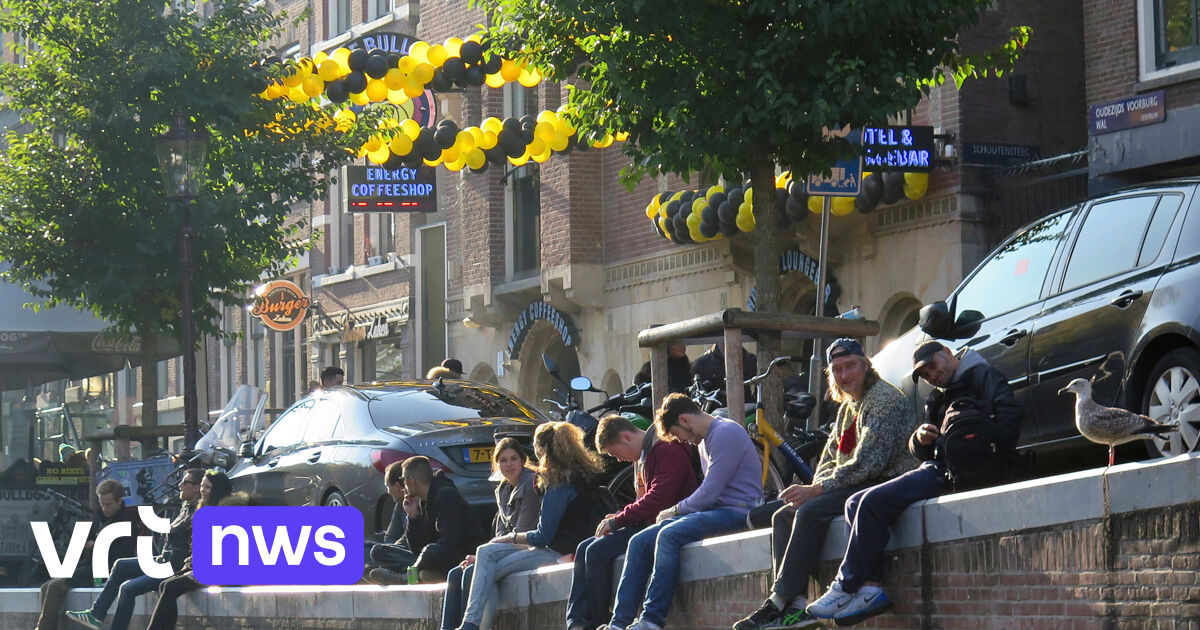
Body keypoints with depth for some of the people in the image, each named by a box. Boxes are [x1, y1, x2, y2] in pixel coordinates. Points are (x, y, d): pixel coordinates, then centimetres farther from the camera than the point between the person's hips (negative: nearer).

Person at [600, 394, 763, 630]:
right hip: (714, 511, 10)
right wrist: (676, 512, 6)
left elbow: (709, 493, -17)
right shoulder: (705, 440, 21)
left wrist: (675, 510, -3)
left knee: (669, 535, -30)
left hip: (736, 512, -10)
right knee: (640, 541, -5)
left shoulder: (725, 433, -12)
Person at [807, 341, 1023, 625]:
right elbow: (922, 452, 23)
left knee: (874, 501, -22)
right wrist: (920, 438, -1)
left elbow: (1011, 413, -14)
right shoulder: (938, 399, 29)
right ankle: (871, 588, -14)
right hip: (935, 468, 10)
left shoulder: (983, 376, 3)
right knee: (855, 503, 2)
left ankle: (847, 587, -16)